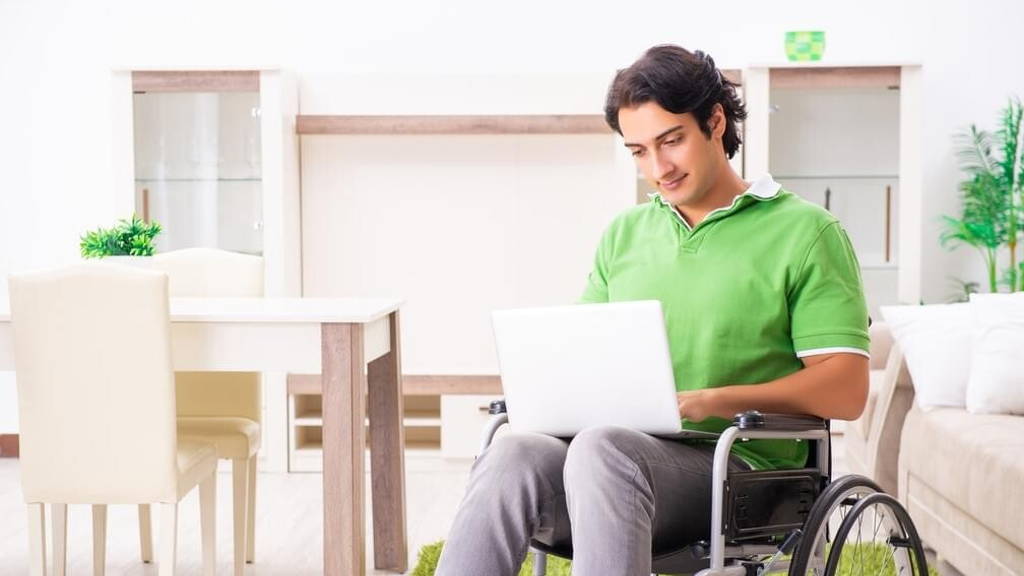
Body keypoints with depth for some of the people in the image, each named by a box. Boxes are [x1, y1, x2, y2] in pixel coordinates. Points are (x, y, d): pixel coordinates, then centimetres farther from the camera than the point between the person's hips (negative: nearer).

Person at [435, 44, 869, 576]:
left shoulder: (804, 232, 5)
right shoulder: (623, 235, 22)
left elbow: (846, 390, -3)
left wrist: (715, 401, -16)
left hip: (734, 468, -4)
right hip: (621, 446, 4)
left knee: (603, 449, -36)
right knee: (512, 455, -30)